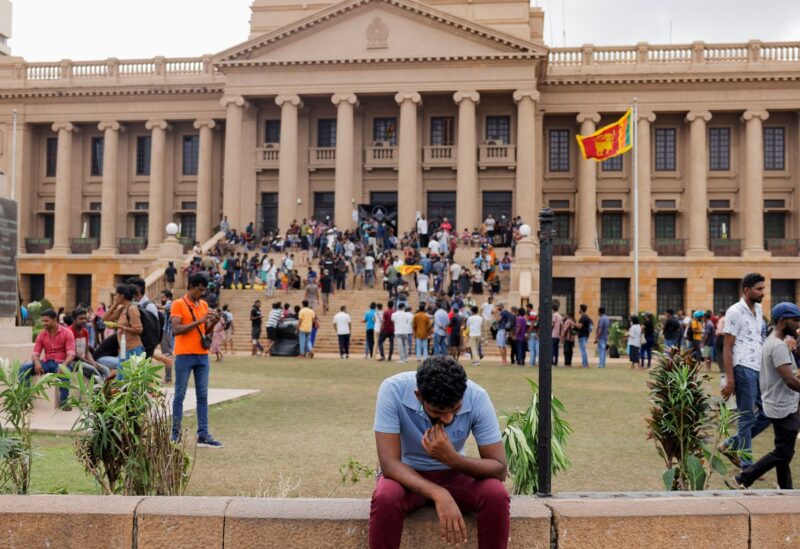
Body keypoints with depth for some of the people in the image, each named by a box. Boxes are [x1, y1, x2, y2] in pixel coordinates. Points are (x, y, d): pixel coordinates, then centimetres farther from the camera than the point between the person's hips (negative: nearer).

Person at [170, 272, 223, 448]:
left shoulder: (204, 305, 12)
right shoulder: (178, 304, -6)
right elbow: (176, 329, -15)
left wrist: (213, 323, -4)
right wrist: (199, 321, -19)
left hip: (202, 355, 6)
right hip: (184, 356, -6)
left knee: (203, 395, 4)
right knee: (180, 395, 1)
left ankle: (203, 435, 6)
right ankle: (175, 434, 9)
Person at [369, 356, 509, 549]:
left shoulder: (477, 397, -23)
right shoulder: (393, 390, -28)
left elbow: (499, 468, -19)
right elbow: (389, 463, -30)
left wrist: (452, 458, -38)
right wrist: (439, 495, -44)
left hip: (453, 473, 2)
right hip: (407, 474, -1)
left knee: (497, 495, -28)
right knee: (384, 499, -35)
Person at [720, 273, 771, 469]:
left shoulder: (759, 310, 13)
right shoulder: (735, 312, -9)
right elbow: (727, 348, -11)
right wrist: (730, 380, -15)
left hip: (760, 369, 8)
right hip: (744, 369, -8)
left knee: (768, 413, 9)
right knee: (747, 419, 0)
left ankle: (730, 445, 21)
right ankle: (747, 465, 12)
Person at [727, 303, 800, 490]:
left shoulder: (772, 341, 11)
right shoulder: (779, 346, -21)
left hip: (781, 406, 10)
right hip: (783, 408, -10)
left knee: (784, 452, 15)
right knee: (783, 453, -4)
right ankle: (742, 480, -1)